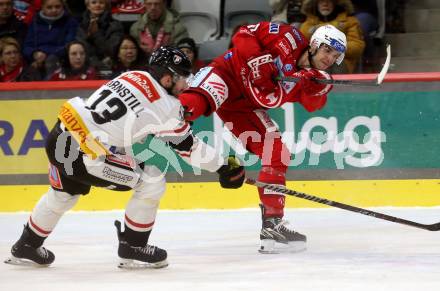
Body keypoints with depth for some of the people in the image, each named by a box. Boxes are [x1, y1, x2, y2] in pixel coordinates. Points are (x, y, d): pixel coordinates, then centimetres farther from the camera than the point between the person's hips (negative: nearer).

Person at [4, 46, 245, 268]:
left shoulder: (134, 76, 14)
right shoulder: (166, 106, -7)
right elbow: (188, 147, 2)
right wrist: (224, 167, 13)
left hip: (59, 137, 9)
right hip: (84, 154, -9)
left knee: (63, 193, 34)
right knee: (152, 181, 0)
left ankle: (26, 247, 50)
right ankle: (132, 249, 11)